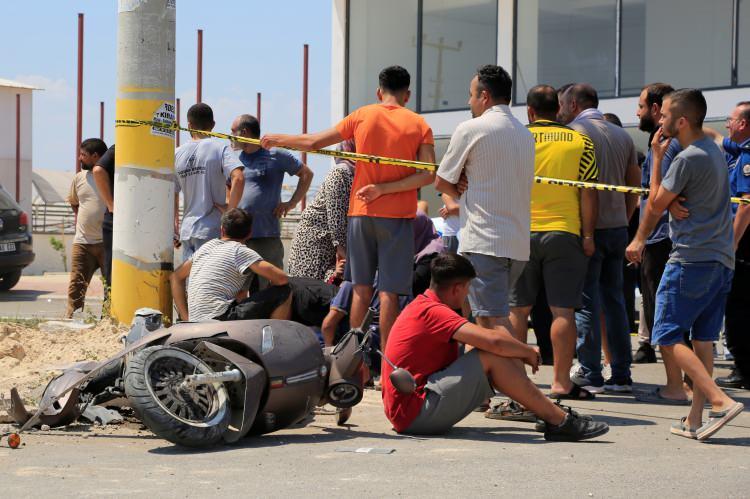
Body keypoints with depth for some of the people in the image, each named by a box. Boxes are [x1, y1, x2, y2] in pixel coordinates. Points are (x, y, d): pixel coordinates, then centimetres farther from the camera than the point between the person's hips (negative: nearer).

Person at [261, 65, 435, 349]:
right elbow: (428, 175, -11)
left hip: (361, 211, 2)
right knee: (389, 292, -3)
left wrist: (276, 140, 23)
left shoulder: (362, 116, 3)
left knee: (361, 289, 11)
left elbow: (312, 142, 7)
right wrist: (384, 189, -11)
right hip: (398, 215, -2)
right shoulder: (418, 124, 0)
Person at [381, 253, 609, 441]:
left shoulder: (421, 306, 17)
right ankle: (560, 421, -13)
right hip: (415, 414, -10)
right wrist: (529, 352, -7)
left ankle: (549, 413, 5)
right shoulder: (434, 312, -16)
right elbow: (494, 342, -26)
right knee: (491, 357, -18)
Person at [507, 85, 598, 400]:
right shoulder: (580, 141, 1)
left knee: (518, 309, 9)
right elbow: (588, 192, -2)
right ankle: (561, 382, -2)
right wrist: (588, 235, 3)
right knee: (563, 310, 0)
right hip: (564, 232, -1)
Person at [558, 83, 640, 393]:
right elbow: (634, 185, 15)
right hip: (618, 228, 6)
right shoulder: (622, 136, 14)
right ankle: (621, 375, 11)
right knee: (614, 301, 10)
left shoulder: (572, 132, -6)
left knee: (585, 302, -3)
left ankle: (590, 375, -4)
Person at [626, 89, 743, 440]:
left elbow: (655, 204, -4)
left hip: (691, 259, -9)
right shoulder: (715, 151, 16)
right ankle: (695, 419, 8)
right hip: (721, 259, 9)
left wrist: (656, 157, 4)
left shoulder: (688, 159, -14)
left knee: (668, 337, -5)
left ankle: (721, 401, -17)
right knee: (702, 339, 9)